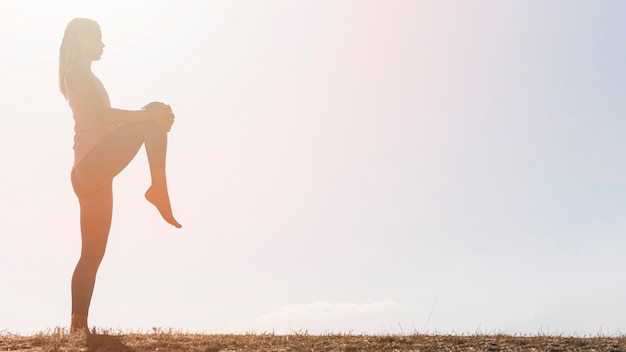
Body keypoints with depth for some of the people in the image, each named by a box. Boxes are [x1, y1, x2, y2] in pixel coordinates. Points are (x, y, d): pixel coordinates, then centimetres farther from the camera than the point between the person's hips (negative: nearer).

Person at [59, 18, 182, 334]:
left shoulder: (80, 75, 30)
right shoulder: (78, 71, 1)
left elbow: (105, 122, 24)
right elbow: (103, 114, -13)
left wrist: (152, 119, 13)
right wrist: (150, 115, -16)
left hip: (90, 172, 10)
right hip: (93, 163, -10)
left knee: (93, 254, 6)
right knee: (154, 112, -14)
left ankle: (78, 325, 5)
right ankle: (159, 189, -20)